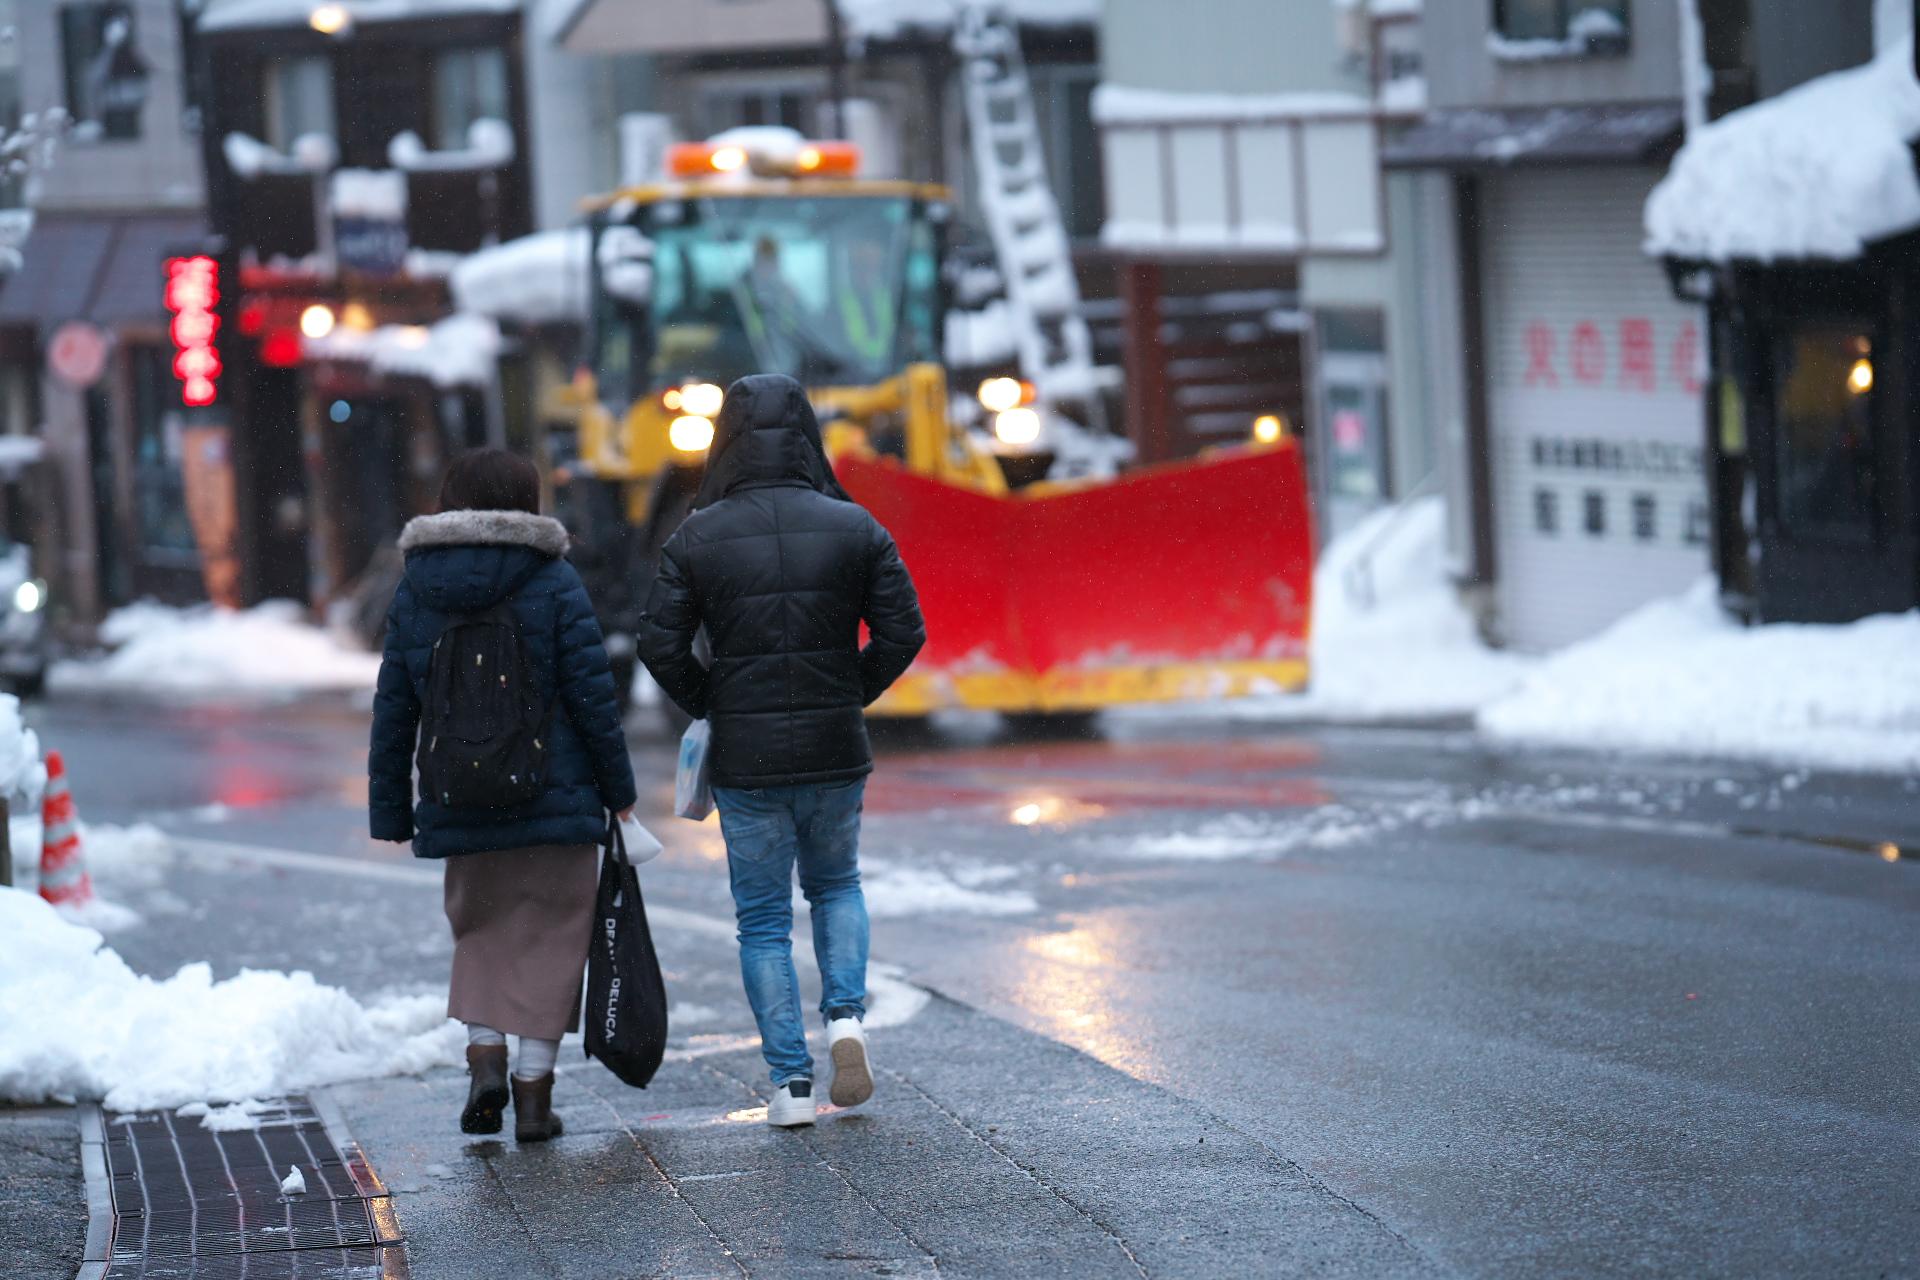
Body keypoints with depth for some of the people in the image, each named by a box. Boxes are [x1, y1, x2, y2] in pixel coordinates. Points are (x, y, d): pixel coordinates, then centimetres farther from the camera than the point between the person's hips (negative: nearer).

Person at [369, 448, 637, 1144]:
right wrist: (618, 792, 2)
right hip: (557, 799, -3)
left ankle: (484, 1055, -1)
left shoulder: (414, 594, 3)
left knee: (480, 931, 19)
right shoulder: (553, 584, -7)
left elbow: (393, 713, 4)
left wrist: (392, 814, 11)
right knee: (548, 938, 6)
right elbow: (592, 695, -8)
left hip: (460, 806, 3)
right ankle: (533, 1093, 4)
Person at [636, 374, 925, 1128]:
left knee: (763, 918, 9)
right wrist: (851, 694, 10)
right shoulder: (854, 528, -3)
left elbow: (660, 644, -9)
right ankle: (846, 1016, 2)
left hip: (745, 757, -1)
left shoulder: (699, 537, -5)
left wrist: (708, 707, 7)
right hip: (835, 753, 1)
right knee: (836, 884, 24)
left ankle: (791, 1081, 4)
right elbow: (903, 632, -4)